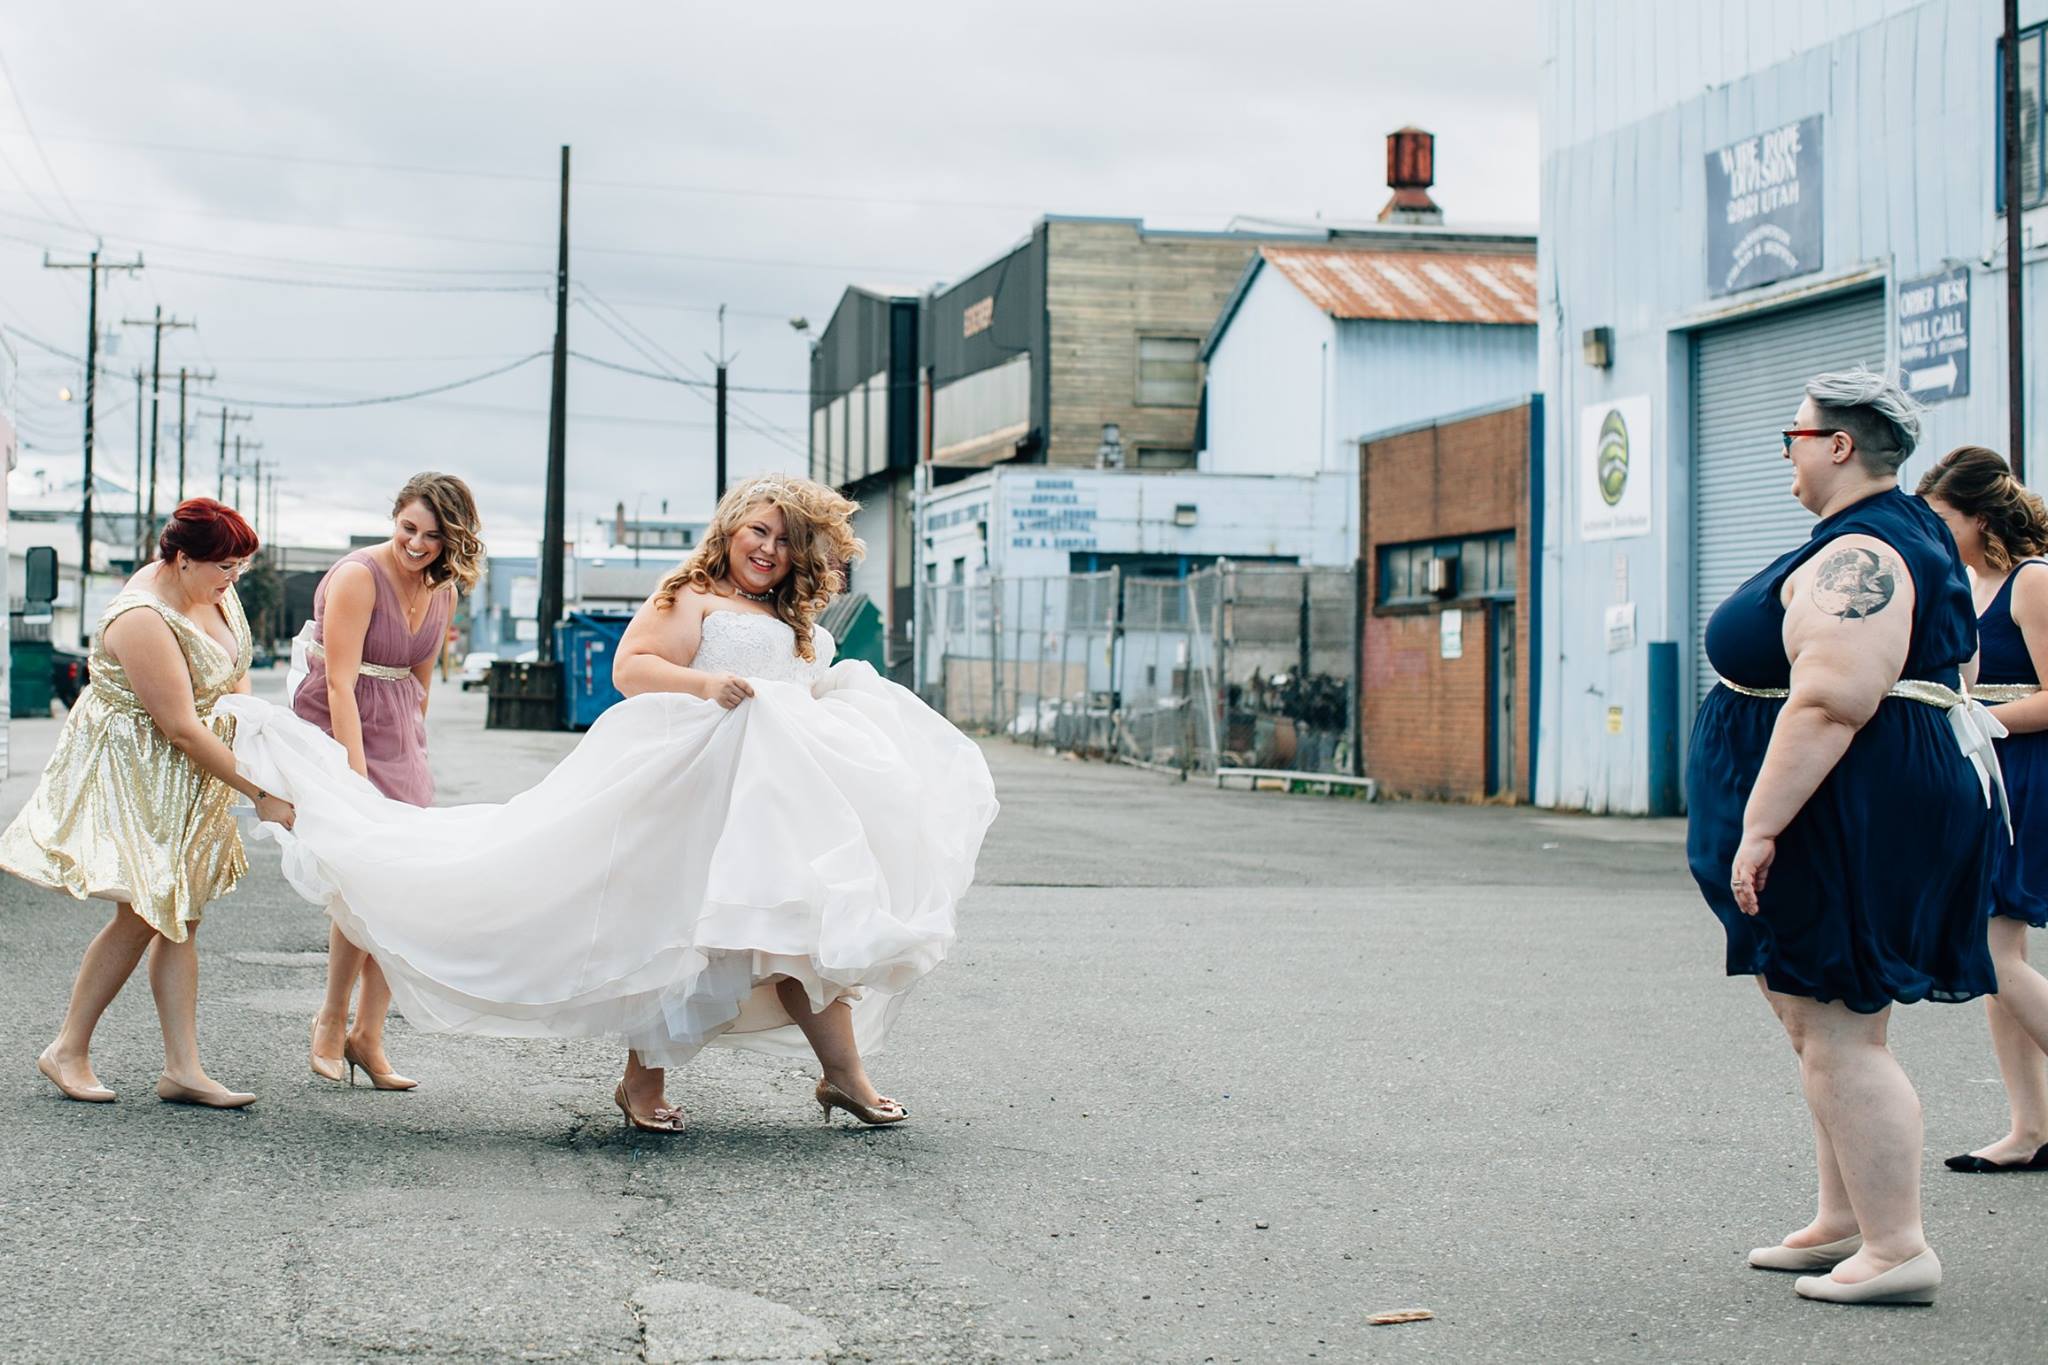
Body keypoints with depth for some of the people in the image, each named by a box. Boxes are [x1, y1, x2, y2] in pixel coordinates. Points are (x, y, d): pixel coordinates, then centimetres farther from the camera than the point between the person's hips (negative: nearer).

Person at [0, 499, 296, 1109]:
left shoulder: (213, 588, -1)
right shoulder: (144, 619, -27)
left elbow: (236, 670, 15)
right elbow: (181, 728, -27)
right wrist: (259, 793, -24)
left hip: (185, 780, 8)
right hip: (132, 775, -8)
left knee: (180, 916, 5)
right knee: (143, 913, -11)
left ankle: (183, 1068, 6)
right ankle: (67, 1051, 5)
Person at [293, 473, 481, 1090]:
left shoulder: (443, 591, 4)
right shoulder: (357, 577, -17)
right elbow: (340, 683, -21)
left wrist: (411, 750, 18)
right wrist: (357, 778, -26)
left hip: (397, 735, 7)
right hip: (335, 731, -7)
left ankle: (368, 1037, 9)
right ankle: (331, 1021, 6)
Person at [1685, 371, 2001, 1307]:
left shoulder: (1857, 555, -18)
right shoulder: (1911, 537, 18)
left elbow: (1828, 704, -28)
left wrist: (1759, 828, -27)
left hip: (1847, 815, -11)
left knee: (1840, 1037, -8)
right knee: (1820, 1024, 17)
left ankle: (1896, 1249, -4)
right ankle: (1844, 1224, 24)